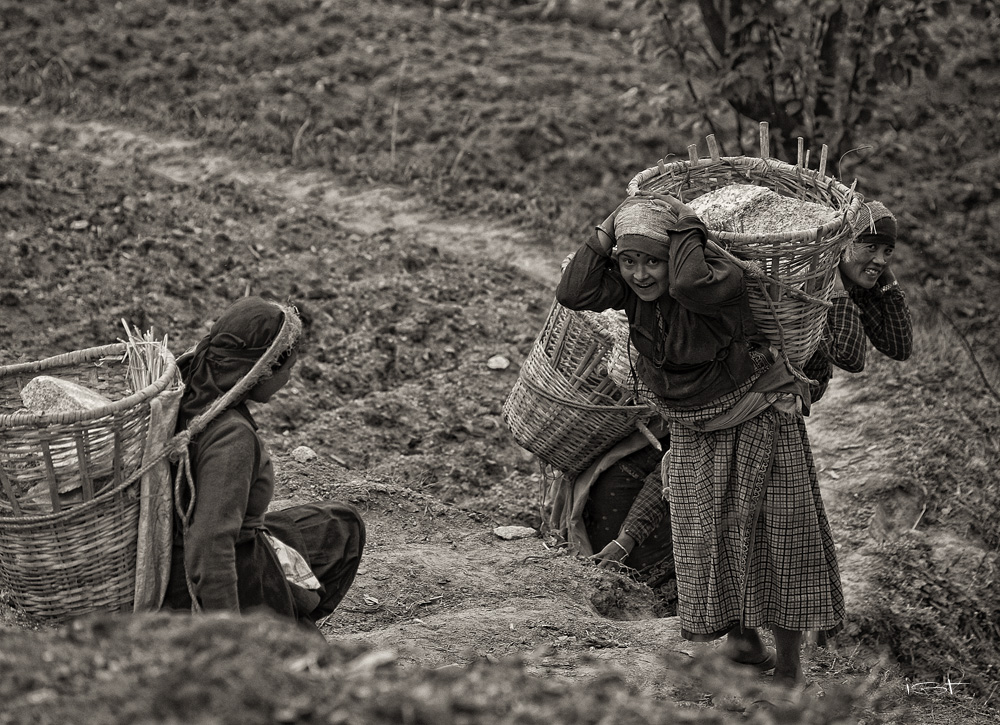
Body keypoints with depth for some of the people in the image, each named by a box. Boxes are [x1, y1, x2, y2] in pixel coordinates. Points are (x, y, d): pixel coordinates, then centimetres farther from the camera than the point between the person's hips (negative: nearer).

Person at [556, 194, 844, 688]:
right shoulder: (628, 286, -10)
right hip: (693, 432, 6)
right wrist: (606, 234, -24)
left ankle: (789, 668, 9)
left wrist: (687, 229, -34)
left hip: (759, 422, -6)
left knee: (774, 538, -1)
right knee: (709, 538, 10)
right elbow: (574, 294, -23)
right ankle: (740, 637, 31)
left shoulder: (720, 281, -28)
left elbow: (690, 283, -51)